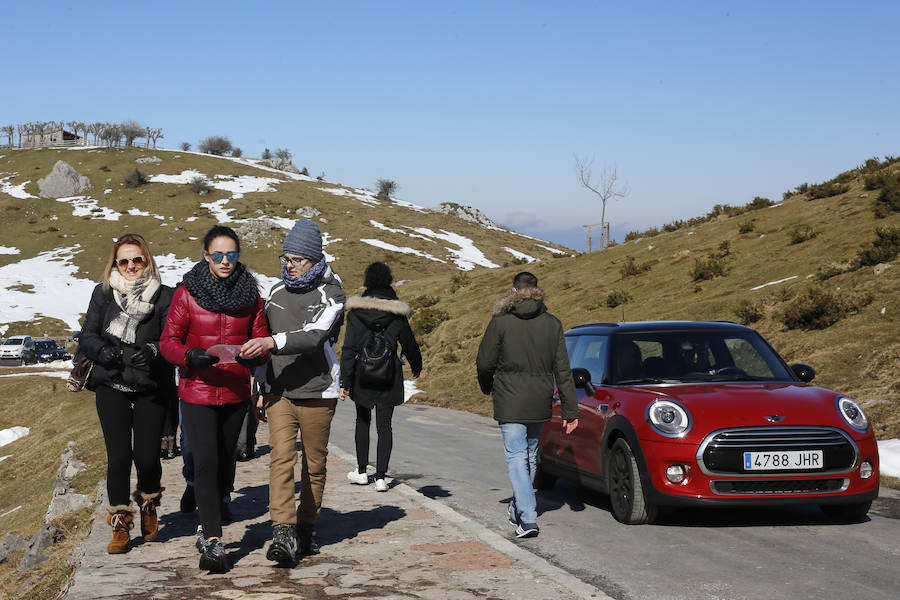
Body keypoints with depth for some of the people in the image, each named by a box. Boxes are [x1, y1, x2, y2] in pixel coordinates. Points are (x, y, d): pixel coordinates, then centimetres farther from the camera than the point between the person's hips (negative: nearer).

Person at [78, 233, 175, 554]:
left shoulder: (164, 296, -1)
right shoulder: (103, 293, 7)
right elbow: (86, 336, 5)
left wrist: (151, 351, -24)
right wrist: (103, 351, -16)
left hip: (151, 388, -1)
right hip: (111, 386, 1)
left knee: (147, 456, -5)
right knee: (119, 456, -7)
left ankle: (148, 505, 28)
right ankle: (120, 526, 9)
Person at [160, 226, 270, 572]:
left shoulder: (250, 295, 5)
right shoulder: (187, 293, -3)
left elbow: (261, 342, 7)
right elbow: (169, 341, -3)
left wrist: (252, 355, -16)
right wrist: (190, 356, -23)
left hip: (235, 393, 3)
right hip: (197, 391, -3)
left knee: (223, 464, 12)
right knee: (206, 463, -12)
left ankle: (206, 528, 30)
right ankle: (213, 543, -14)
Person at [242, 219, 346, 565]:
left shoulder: (331, 293, -4)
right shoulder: (276, 292, 13)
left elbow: (315, 335, -22)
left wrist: (273, 342, -34)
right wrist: (261, 389, 17)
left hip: (317, 393, -3)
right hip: (279, 392, 3)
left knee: (314, 464, 5)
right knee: (281, 457, -12)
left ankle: (306, 527, 21)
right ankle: (283, 534, -20)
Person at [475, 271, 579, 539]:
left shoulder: (501, 322, -8)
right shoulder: (552, 324, 1)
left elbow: (484, 362, -5)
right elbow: (563, 370, 0)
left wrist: (487, 387, 17)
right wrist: (570, 410, 2)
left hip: (510, 403, -4)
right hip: (540, 403, 4)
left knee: (516, 457, -3)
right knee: (530, 455, 19)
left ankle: (527, 519, -15)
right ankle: (519, 508, 34)